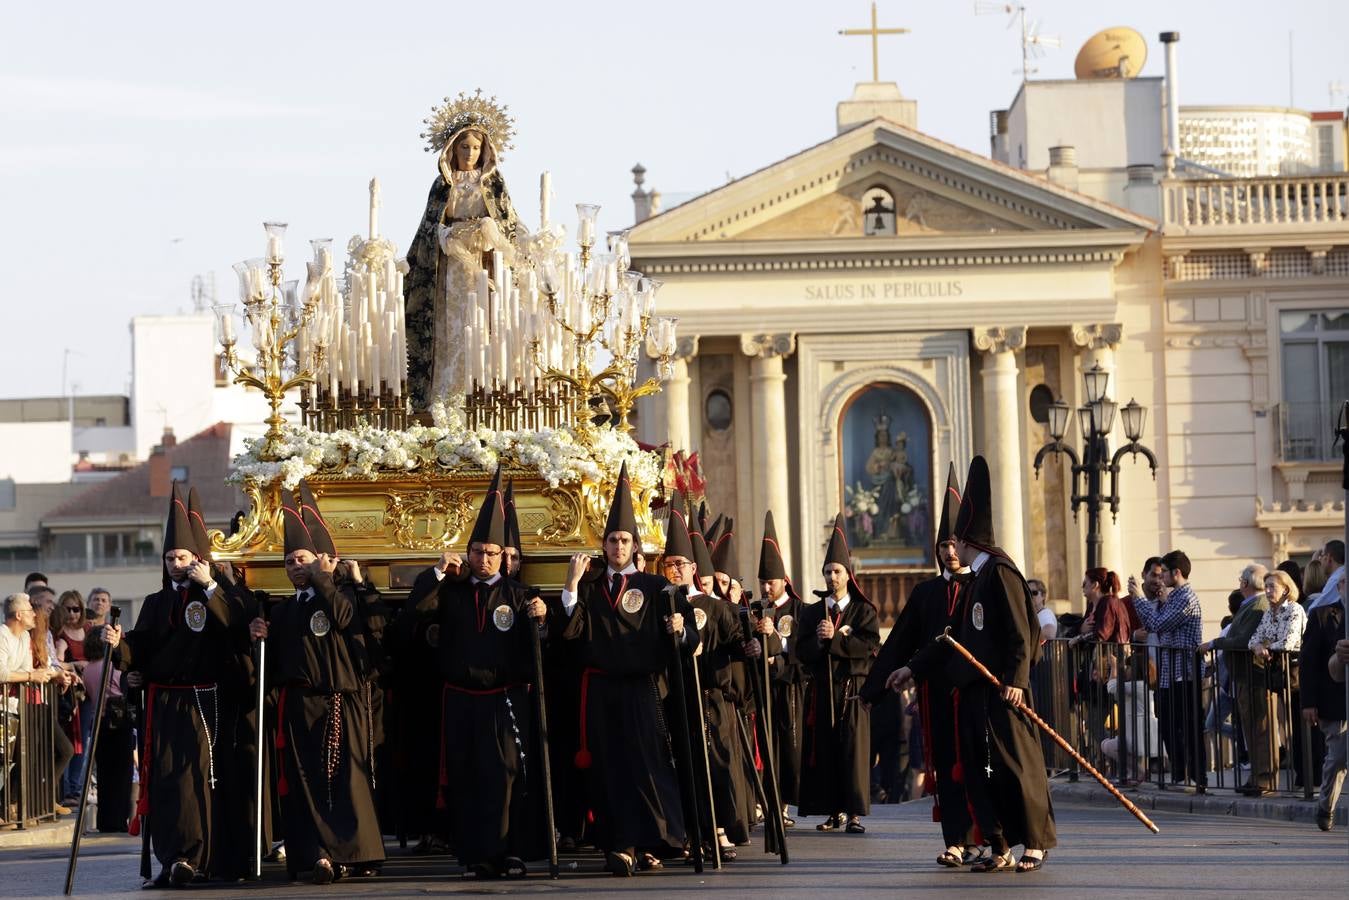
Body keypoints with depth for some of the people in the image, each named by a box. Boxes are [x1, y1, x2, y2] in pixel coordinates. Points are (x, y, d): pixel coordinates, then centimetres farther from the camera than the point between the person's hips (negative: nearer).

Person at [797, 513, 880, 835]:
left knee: (854, 748, -8)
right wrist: (819, 640, -14)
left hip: (853, 687, -3)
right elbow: (801, 651, 5)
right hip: (822, 690, 3)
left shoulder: (864, 611, 5)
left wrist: (834, 638, -13)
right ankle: (835, 811, 7)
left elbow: (870, 647, -10)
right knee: (824, 748, 0)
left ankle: (855, 814, -9)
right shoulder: (812, 612, 14)